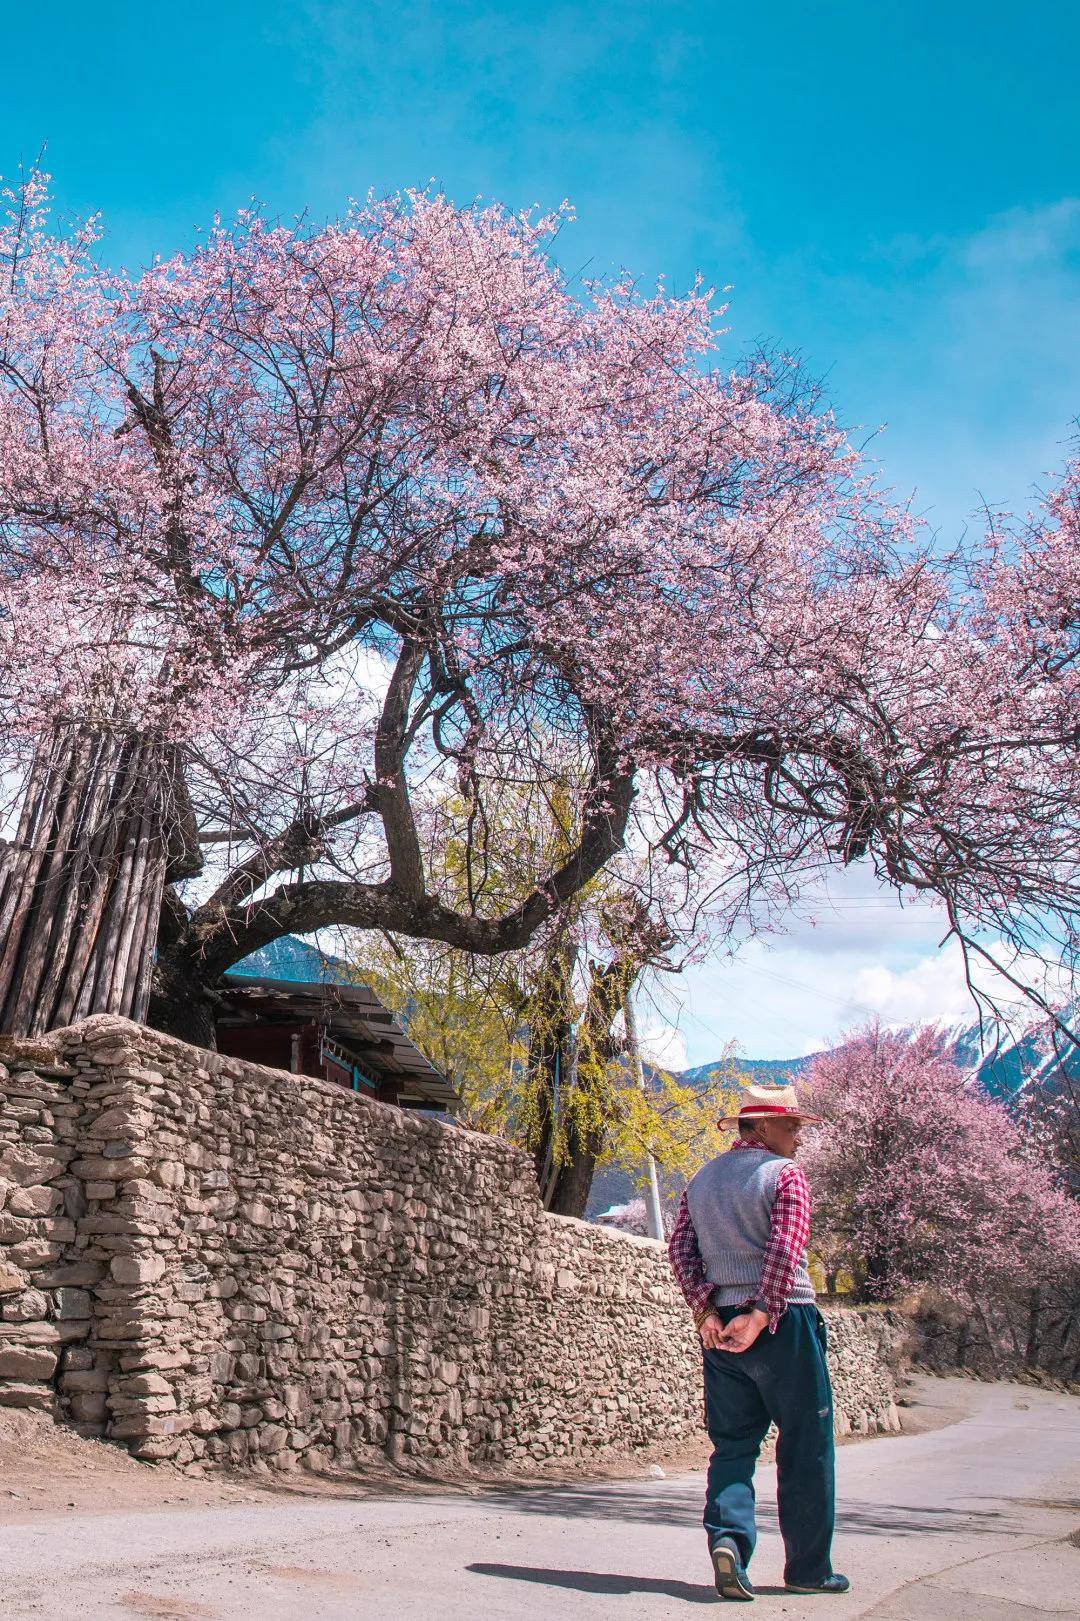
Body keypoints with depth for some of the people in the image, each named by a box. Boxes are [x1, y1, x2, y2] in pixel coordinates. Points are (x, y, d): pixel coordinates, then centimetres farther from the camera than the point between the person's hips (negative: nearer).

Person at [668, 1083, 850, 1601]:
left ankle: (727, 1535, -10)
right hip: (782, 1322, -5)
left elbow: (680, 1247, 5)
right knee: (805, 1447, 6)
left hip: (720, 1327, 5)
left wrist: (705, 1310, -2)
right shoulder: (785, 1173, -5)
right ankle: (808, 1568, 13)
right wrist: (761, 1315, -18)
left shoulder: (702, 1179, 14)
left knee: (732, 1442, 11)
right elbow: (785, 1249, -18)